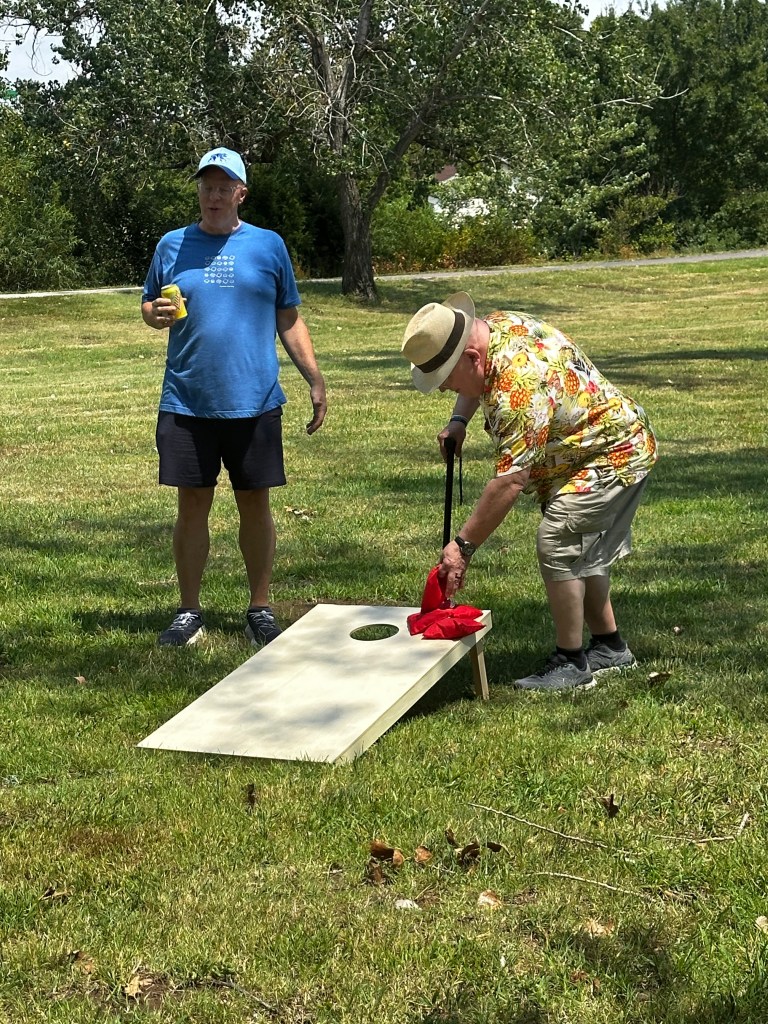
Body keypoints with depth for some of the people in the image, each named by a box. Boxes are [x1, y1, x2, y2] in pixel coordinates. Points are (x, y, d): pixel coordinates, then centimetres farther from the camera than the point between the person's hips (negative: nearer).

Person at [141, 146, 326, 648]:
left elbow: (289, 321, 10)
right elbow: (147, 306, 15)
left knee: (256, 503, 6)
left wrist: (316, 381, 4)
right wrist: (157, 314, -9)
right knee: (193, 505, 5)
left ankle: (260, 610, 17)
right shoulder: (173, 245, 7)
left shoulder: (269, 245, 6)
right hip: (187, 401, 1)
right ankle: (189, 613, 16)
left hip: (254, 401, 0)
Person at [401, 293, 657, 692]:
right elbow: (476, 383, 18)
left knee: (557, 544, -17)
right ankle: (610, 647, 32)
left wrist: (463, 546, -32)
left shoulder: (519, 384, -37)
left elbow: (510, 482, -37)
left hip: (613, 457, -11)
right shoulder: (496, 325, -7)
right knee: (583, 551, 18)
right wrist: (458, 421, -2)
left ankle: (571, 663, -5)